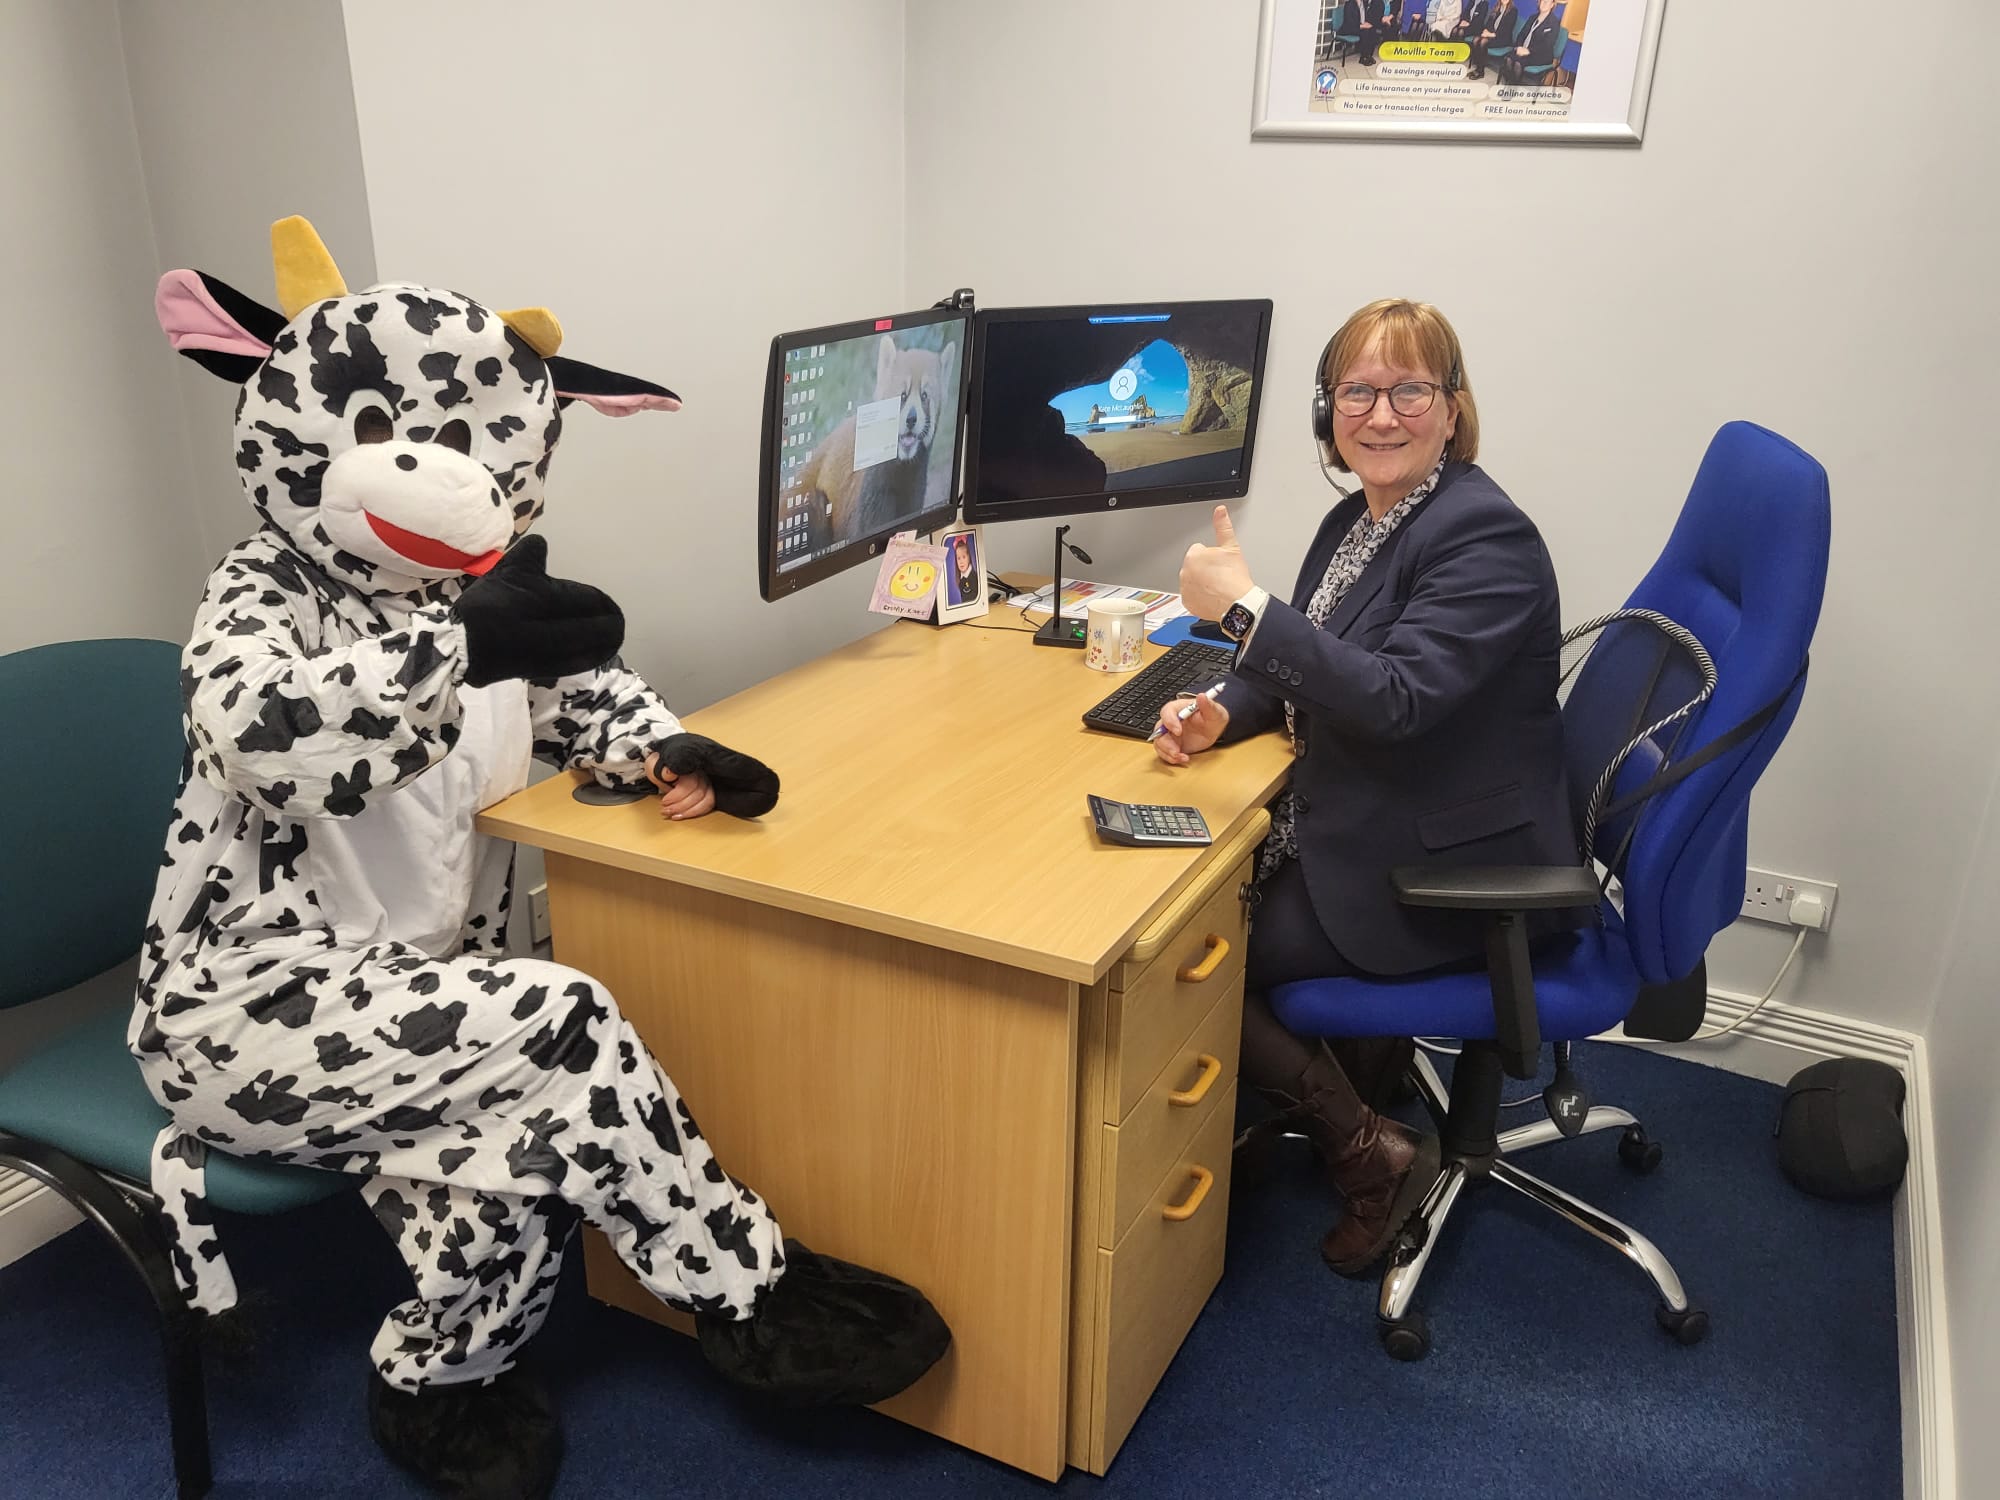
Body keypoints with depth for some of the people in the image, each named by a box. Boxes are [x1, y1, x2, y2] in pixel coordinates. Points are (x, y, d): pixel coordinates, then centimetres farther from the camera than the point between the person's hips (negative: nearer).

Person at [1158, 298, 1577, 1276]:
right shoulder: (1361, 516, 8)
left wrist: (1242, 604, -31)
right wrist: (1223, 710, -3)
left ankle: (1371, 1152, 6)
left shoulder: (1484, 538, -20)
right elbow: (1318, 657, 17)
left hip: (1446, 872, -9)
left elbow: (1396, 698, -31)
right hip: (1350, 829, 9)